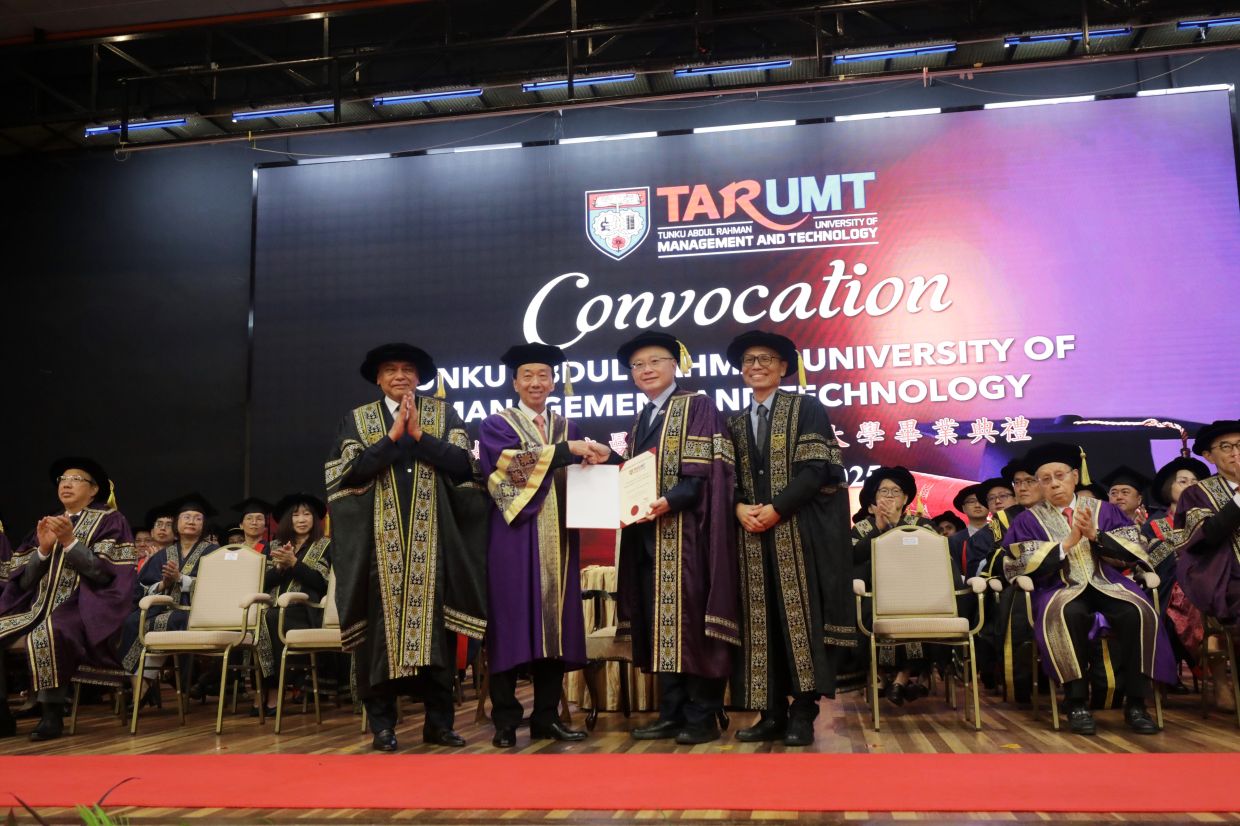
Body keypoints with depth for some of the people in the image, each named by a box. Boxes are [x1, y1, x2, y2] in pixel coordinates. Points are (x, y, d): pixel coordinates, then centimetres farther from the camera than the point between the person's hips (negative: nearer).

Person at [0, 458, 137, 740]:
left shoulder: (109, 520, 2)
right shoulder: (49, 522, 18)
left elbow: (104, 573, -10)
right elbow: (24, 580, 11)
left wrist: (70, 541, -16)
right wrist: (44, 549, -6)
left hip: (83, 608, -6)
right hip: (39, 607, 7)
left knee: (45, 636, -36)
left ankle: (52, 714, -24)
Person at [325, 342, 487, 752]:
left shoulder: (443, 413, 10)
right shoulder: (357, 419, 10)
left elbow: (463, 463, -3)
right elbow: (352, 471, -5)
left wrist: (418, 435, -10)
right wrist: (393, 436, -11)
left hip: (431, 539, 0)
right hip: (379, 540, 0)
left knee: (436, 625, 1)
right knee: (381, 628, 1)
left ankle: (439, 721, 10)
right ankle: (382, 723, 11)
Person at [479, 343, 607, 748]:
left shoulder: (569, 427, 17)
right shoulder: (496, 424, 4)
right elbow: (511, 460, -16)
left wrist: (596, 456, -7)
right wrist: (567, 450, -22)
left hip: (557, 538, 4)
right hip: (515, 535, -4)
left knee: (555, 623, 4)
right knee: (512, 623, -3)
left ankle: (546, 717, 13)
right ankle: (506, 721, 5)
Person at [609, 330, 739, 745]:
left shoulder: (698, 406, -2)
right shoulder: (641, 421, 21)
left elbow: (707, 471, -12)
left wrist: (669, 501, -25)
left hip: (686, 531, -7)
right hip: (647, 534, 7)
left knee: (691, 620, -5)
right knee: (660, 625, 8)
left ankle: (703, 716, 3)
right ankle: (672, 713, 15)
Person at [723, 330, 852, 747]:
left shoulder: (807, 408, 4)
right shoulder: (734, 424, 17)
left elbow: (817, 467, -7)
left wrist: (776, 508, -15)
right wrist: (740, 508, -10)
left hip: (800, 532, -4)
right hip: (753, 536, 4)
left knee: (799, 617, -5)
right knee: (762, 622, 3)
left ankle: (803, 712, 1)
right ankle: (772, 713, 8)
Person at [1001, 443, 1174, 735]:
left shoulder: (1104, 509, 17)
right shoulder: (1029, 519, 11)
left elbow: (1136, 549, 7)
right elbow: (1021, 565, -2)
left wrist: (1095, 535, -8)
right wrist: (1067, 543, -10)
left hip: (1106, 584, 2)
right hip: (1060, 588, -2)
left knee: (1138, 613, -31)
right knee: (1066, 613, -38)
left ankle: (1135, 703, -20)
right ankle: (1077, 702, -28)